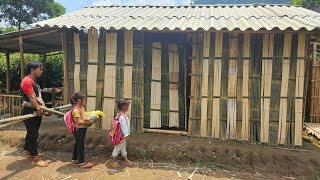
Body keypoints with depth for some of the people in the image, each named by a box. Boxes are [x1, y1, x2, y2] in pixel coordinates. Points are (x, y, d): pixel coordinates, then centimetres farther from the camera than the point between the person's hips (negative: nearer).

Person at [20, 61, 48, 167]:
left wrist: (44, 108, 0)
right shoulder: (27, 81, -16)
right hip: (30, 112, -10)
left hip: (36, 112, 10)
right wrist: (39, 109, -21)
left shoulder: (34, 81, 15)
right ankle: (35, 158, 4)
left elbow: (39, 96, 12)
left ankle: (30, 152, 33)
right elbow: (31, 97, -22)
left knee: (32, 133, 19)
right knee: (33, 134, -4)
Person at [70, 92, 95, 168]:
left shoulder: (82, 108, 8)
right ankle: (82, 162, 9)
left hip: (82, 129, 10)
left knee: (78, 144, 20)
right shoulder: (76, 110, -22)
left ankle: (74, 159, 34)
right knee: (80, 145, -1)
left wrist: (88, 118, 0)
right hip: (79, 130, -10)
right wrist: (87, 122, -21)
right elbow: (79, 122, -25)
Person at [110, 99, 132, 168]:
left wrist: (126, 134, 19)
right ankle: (113, 161, 18)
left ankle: (125, 160, 30)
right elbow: (123, 126, -27)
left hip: (123, 136, 10)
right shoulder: (122, 116, -26)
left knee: (123, 148, 18)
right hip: (121, 136, -10)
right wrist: (126, 135, -24)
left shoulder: (123, 115, 7)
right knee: (117, 148, 3)